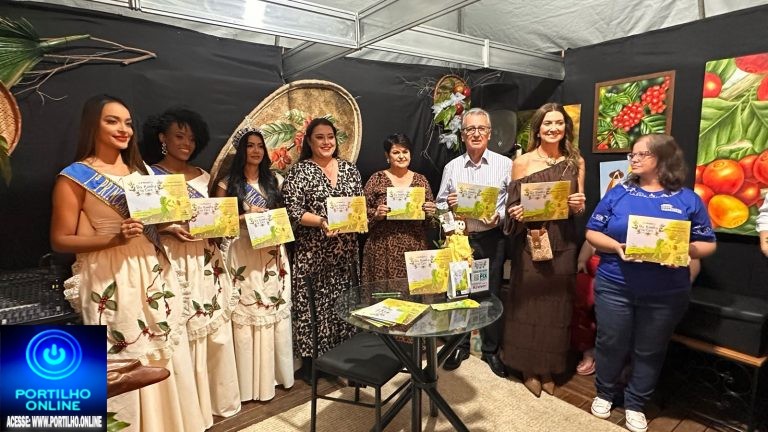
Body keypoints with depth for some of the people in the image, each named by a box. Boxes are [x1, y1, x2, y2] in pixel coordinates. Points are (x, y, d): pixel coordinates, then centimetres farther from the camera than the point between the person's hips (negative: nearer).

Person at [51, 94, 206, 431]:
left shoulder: (140, 170, 13)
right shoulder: (75, 176, -4)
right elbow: (60, 240, -6)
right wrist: (114, 238, -20)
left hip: (154, 273, 6)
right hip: (111, 280, -6)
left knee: (167, 358, 12)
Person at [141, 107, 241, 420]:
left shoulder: (202, 176, 13)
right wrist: (172, 229, -20)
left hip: (206, 259, 5)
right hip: (173, 261, -5)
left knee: (214, 327, 9)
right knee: (181, 334, -2)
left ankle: (215, 396, 27)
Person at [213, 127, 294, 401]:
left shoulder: (275, 181, 10)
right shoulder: (227, 184, 0)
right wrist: (246, 216, -13)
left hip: (272, 252, 3)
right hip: (242, 254, -3)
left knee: (274, 310, 7)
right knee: (246, 313, 0)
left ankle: (273, 373, 23)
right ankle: (250, 380, 13)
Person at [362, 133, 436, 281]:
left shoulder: (421, 180, 9)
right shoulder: (377, 179, 2)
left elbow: (430, 216, 14)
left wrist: (430, 213, -7)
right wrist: (376, 214, -16)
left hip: (415, 248, 2)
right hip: (383, 250, -2)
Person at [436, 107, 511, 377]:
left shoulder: (504, 165, 1)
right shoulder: (452, 167, 7)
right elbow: (439, 205, 11)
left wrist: (500, 216, -18)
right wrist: (448, 204, -11)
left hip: (491, 239, -1)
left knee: (491, 295, 8)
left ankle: (491, 350, 26)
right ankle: (460, 346, 28)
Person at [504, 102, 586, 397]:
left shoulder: (576, 161, 5)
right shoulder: (522, 162, -3)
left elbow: (579, 209, 9)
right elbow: (513, 206, -1)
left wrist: (579, 205, -13)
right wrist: (518, 215, -22)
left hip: (563, 243, 3)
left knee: (556, 304, 10)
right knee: (529, 302, 5)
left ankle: (549, 368, 28)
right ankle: (529, 368, 23)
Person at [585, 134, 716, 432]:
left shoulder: (688, 200, 1)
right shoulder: (618, 193, 1)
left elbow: (707, 244, 2)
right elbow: (592, 233, 0)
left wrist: (686, 251, -19)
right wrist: (616, 247, -18)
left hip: (665, 294, 0)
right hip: (614, 287, 0)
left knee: (649, 351, 14)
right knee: (610, 345, 12)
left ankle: (635, 404, 34)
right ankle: (605, 393, 36)